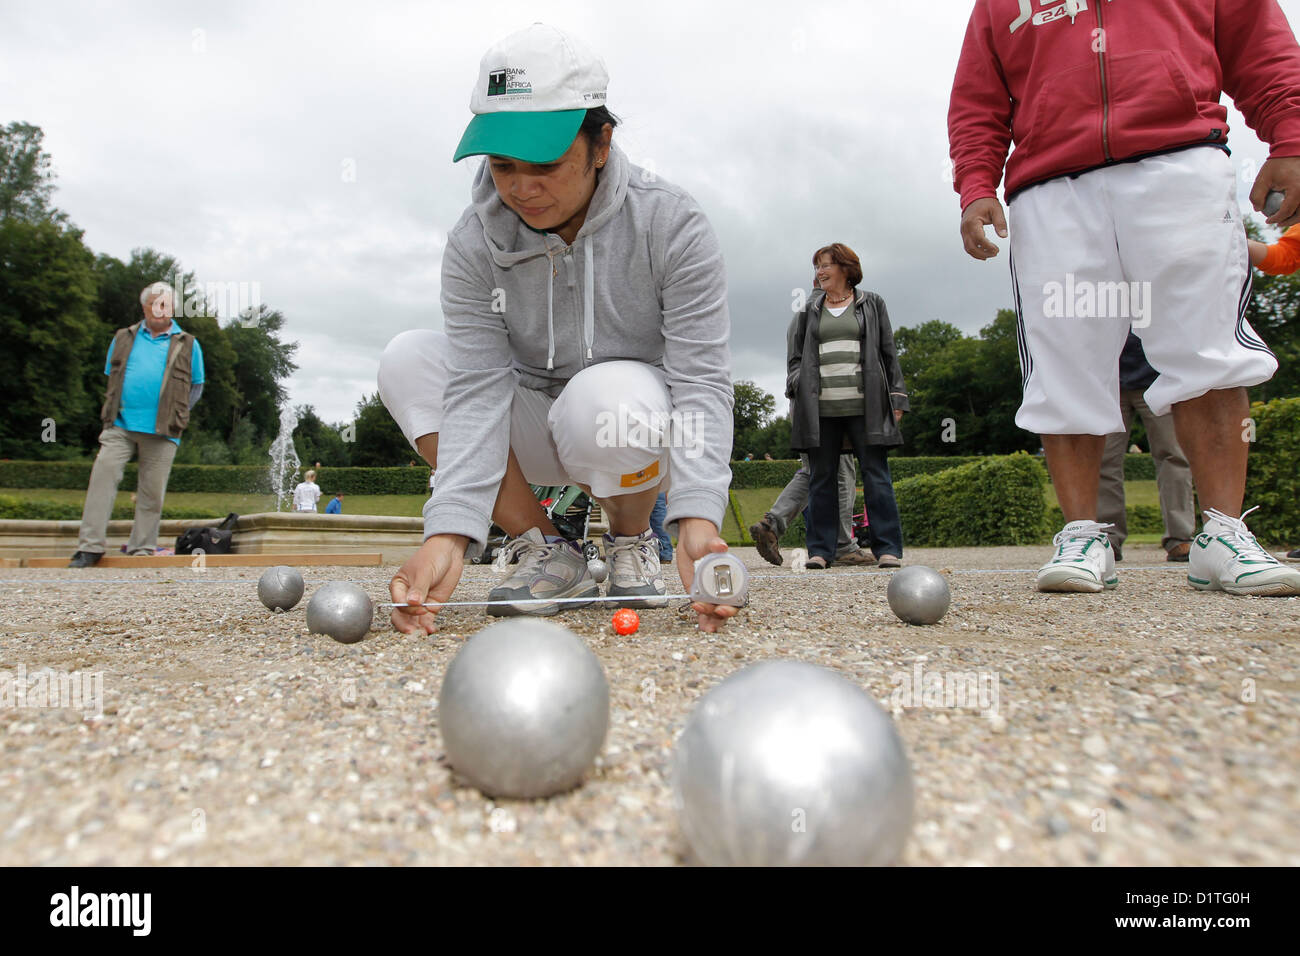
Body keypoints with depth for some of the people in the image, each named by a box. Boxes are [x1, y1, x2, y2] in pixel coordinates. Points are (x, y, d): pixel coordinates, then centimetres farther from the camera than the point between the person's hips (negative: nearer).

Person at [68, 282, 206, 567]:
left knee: (152, 490, 1)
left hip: (161, 431, -1)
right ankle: (91, 546, -3)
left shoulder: (187, 344, 9)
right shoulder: (124, 338, 15)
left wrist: (176, 414, 6)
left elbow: (196, 386, 14)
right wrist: (115, 409, 9)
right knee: (103, 473, -8)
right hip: (120, 426, 2)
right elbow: (111, 377, 21)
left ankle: (142, 547, 12)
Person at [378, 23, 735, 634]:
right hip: (540, 436, 3)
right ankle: (546, 552, -11)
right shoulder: (474, 245, -12)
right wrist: (449, 534, -37)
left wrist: (698, 518, -41)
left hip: (646, 440, -3)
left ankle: (632, 542, -4)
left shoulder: (670, 224, -19)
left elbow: (701, 380, -25)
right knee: (408, 361, -18)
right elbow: (479, 387, -22)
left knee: (610, 393, -38)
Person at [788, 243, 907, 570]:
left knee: (876, 475, -4)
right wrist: (795, 390, 2)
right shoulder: (810, 310, 19)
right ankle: (821, 549, 6)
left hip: (864, 406, -2)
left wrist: (896, 398, 4)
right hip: (821, 408, 2)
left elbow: (889, 353, 11)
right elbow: (796, 356, 17)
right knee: (821, 478, 2)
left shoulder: (872, 304, 14)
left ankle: (887, 547, -1)